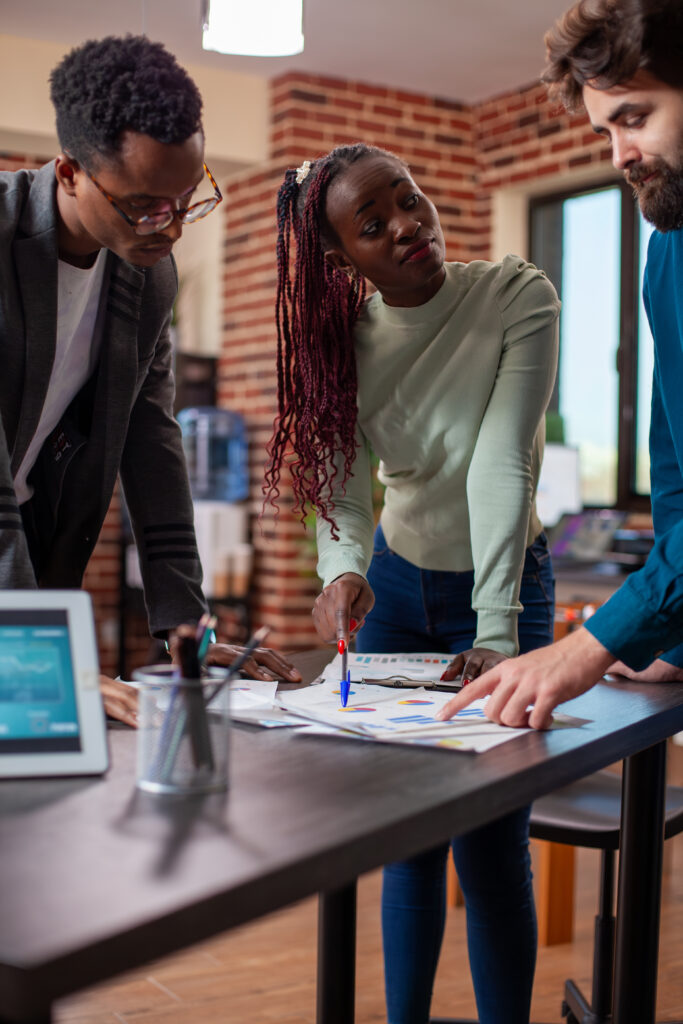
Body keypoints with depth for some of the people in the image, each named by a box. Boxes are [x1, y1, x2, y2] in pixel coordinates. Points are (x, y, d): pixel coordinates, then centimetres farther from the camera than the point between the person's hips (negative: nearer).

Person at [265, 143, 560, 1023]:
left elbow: (502, 466, -28)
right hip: (396, 586, 3)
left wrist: (497, 632, -34)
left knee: (490, 848, -4)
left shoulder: (518, 300, -19)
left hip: (500, 583, -3)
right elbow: (338, 480, -16)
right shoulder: (346, 339, -9)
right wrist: (343, 570, -38)